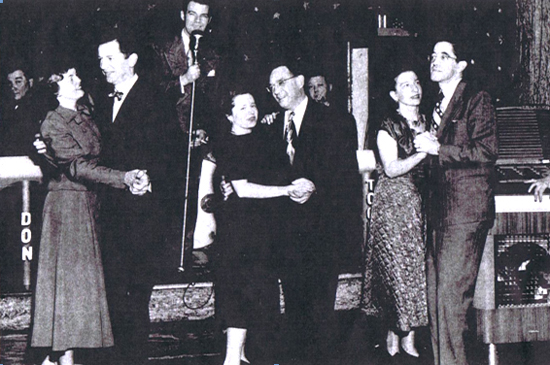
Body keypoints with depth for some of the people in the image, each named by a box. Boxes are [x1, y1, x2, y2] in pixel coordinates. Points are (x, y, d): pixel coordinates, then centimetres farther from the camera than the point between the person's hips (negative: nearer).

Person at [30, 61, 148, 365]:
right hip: (67, 201, -7)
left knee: (79, 272, 4)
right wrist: (123, 177, -25)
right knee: (69, 272, -7)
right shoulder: (53, 123, -8)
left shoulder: (85, 115, 15)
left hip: (88, 201, 7)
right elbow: (78, 167, -17)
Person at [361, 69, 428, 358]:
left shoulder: (428, 123, 13)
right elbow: (391, 169, -14)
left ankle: (409, 336, 8)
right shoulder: (388, 126, -4)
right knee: (395, 268, -6)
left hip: (421, 203, 5)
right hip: (394, 204, -5)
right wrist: (423, 152, -22)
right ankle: (393, 333, 6)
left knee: (419, 267, 2)